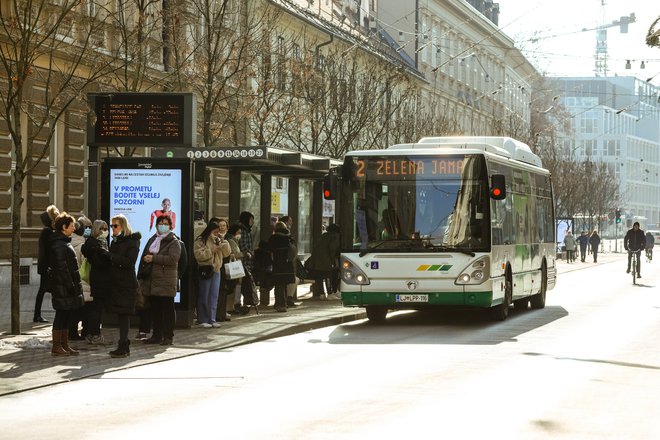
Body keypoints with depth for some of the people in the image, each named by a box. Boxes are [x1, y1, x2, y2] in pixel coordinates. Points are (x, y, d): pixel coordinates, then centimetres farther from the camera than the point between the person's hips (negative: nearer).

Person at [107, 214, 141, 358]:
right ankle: (124, 346, 14)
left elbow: (130, 262, -17)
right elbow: (111, 261, 17)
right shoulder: (115, 241, 15)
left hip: (127, 283, -7)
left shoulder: (132, 242, -7)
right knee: (120, 315, 9)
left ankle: (123, 347, -7)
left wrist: (112, 257, -17)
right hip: (116, 282, 7)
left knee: (124, 314, -8)